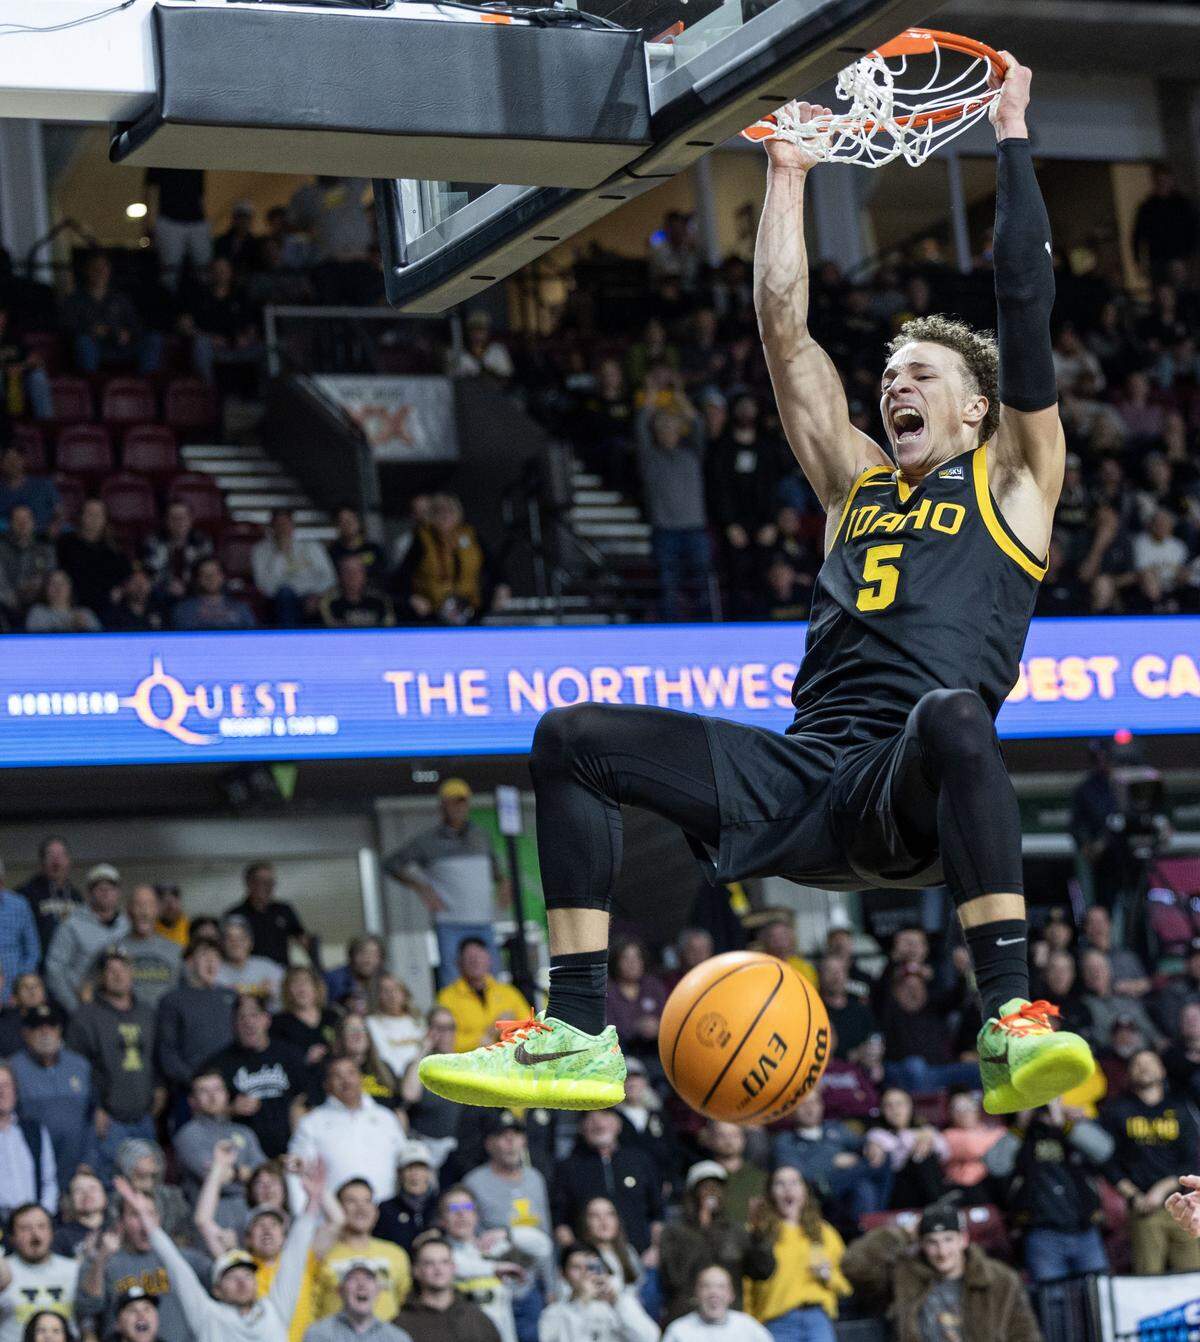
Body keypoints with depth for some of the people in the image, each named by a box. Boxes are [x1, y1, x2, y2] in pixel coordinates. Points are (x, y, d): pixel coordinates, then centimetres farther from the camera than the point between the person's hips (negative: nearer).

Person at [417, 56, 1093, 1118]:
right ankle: (579, 1036, -13)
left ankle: (1014, 1025, -44)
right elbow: (785, 331, 24)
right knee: (574, 737, -7)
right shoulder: (858, 482, 27)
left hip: (915, 795, -5)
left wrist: (1012, 139, 12)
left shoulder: (1012, 483, 15)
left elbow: (1027, 310, 8)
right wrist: (788, 175, 25)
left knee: (954, 713, -41)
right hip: (802, 783, 5)